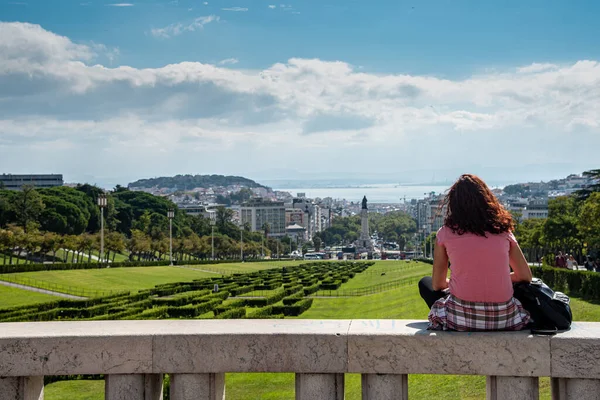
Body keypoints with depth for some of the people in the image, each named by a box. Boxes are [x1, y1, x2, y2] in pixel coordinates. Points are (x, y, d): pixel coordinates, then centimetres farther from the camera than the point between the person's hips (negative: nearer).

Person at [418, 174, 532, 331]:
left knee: (425, 283, 25)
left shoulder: (446, 233, 0)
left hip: (462, 319, -2)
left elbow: (437, 284, 8)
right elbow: (526, 277, 11)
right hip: (503, 319, 2)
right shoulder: (503, 231, 5)